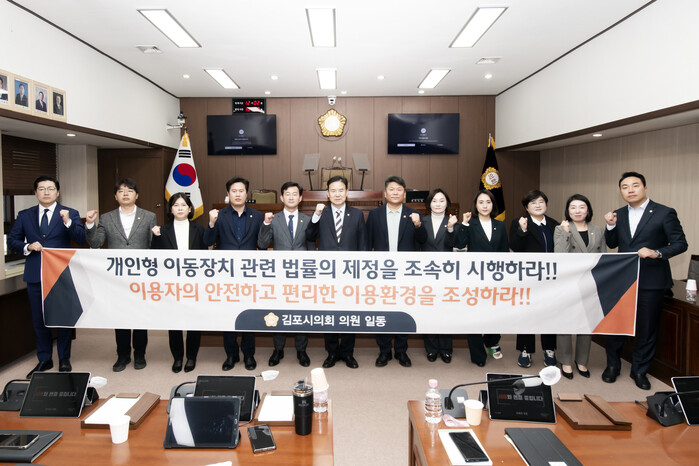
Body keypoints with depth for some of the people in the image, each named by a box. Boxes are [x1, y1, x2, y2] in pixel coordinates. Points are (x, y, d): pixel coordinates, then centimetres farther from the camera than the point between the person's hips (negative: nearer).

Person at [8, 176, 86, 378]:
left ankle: (64, 359, 20)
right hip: (35, 275, 3)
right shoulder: (24, 215, 9)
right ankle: (44, 359, 26)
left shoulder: (70, 214, -1)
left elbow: (81, 239, -12)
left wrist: (68, 222, -27)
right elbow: (12, 240, 10)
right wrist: (27, 246, -9)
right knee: (39, 319, 12)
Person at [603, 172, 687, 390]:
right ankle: (612, 365, 26)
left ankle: (639, 370, 23)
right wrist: (611, 226, -5)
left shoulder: (664, 213, -5)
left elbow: (680, 243, -7)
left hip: (651, 281, -3)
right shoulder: (618, 215, 8)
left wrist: (657, 253, -24)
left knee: (647, 328, 7)